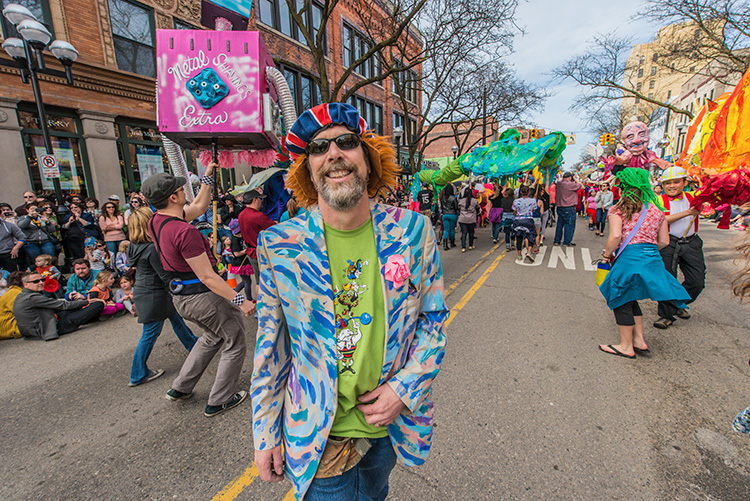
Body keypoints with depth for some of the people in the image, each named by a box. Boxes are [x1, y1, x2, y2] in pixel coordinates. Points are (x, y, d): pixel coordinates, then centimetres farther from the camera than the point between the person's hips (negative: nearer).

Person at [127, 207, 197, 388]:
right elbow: (165, 275, -20)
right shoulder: (152, 248, -25)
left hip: (142, 290, 10)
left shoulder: (135, 246, 2)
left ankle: (194, 346, 40)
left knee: (176, 318, 22)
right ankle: (138, 376, 21)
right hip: (153, 296, -10)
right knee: (150, 334, 5)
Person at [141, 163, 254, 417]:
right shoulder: (185, 232, -28)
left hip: (180, 296, 9)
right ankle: (219, 401, 22)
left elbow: (199, 206, 16)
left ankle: (181, 387, 39)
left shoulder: (156, 221, 1)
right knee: (234, 343, 10)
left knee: (213, 336, 30)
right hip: (203, 295, -9)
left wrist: (207, 177, 17)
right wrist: (240, 300, -23)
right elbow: (207, 277, -27)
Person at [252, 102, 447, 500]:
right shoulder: (277, 245, -14)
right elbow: (270, 347, -6)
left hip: (393, 423, 3)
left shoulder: (414, 230, -13)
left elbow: (434, 318, -4)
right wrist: (265, 433, 1)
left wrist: (405, 388, -12)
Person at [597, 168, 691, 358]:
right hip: (653, 258, 7)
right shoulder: (657, 210, 10)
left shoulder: (618, 210, -7)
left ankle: (626, 346, 17)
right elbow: (664, 241, 12)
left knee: (621, 299, 7)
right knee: (629, 297, 22)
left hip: (629, 257, -6)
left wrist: (607, 254, -3)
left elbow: (615, 236, -18)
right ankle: (639, 339, 26)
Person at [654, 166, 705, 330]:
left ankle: (678, 304, 31)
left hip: (691, 243, 4)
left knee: (697, 282, 4)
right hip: (667, 244, -3)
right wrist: (687, 212, -20)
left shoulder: (693, 197, 9)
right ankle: (667, 314, 14)